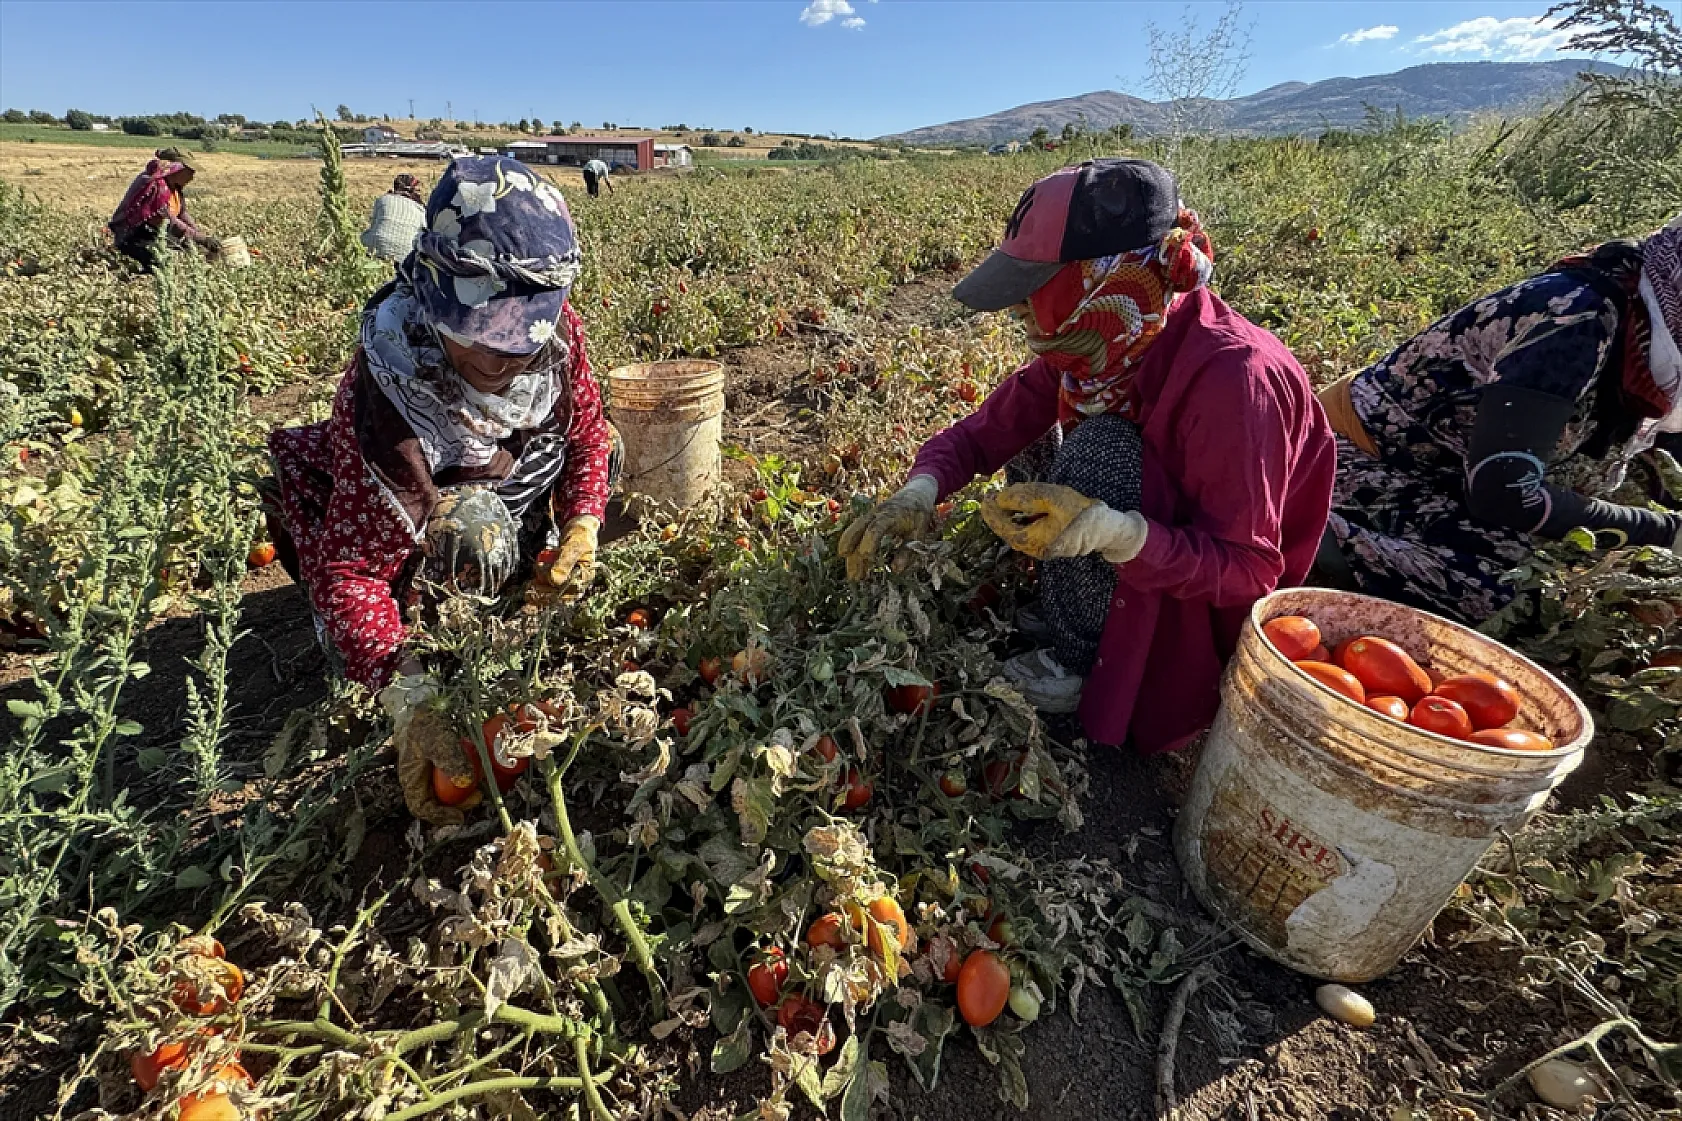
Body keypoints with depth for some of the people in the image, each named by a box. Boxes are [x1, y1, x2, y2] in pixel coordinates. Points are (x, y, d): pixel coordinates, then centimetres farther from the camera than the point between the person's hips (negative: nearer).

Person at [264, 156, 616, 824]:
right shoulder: (381, 398, -38)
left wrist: (583, 526, -23)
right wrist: (405, 693, -48)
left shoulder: (559, 333, -26)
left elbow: (587, 430, -7)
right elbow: (349, 568, -35)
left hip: (514, 505, 4)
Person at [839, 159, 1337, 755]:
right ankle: (1056, 614, 1)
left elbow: (1250, 569, -29)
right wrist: (919, 491, -25)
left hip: (1213, 610, -6)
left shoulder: (1230, 377, -32)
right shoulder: (1094, 345, -12)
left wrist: (1112, 533, -45)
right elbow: (985, 431, -6)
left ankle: (1078, 665, -12)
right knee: (1033, 438, -3)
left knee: (1101, 446, -28)